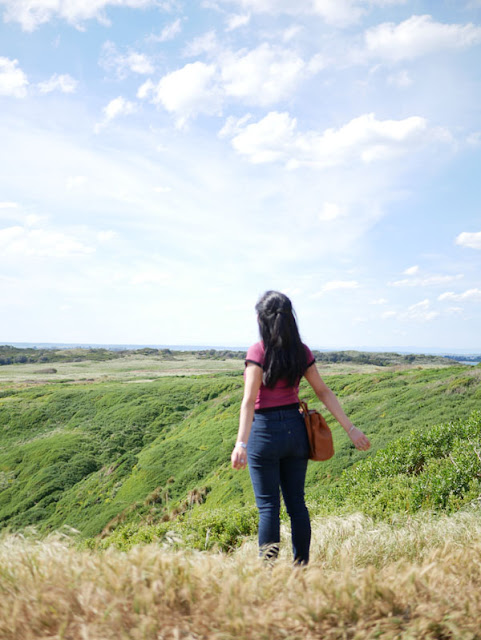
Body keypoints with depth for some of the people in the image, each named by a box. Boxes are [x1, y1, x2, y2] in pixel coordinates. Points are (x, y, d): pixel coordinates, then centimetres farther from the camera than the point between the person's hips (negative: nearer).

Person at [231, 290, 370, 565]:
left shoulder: (258, 352, -13)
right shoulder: (302, 352, 3)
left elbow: (250, 400, -22)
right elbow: (324, 392, 4)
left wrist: (241, 443, -29)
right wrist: (351, 429, 7)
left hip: (266, 431, -5)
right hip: (295, 429, 5)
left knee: (268, 506, 4)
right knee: (297, 503, 13)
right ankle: (302, 566, 21)